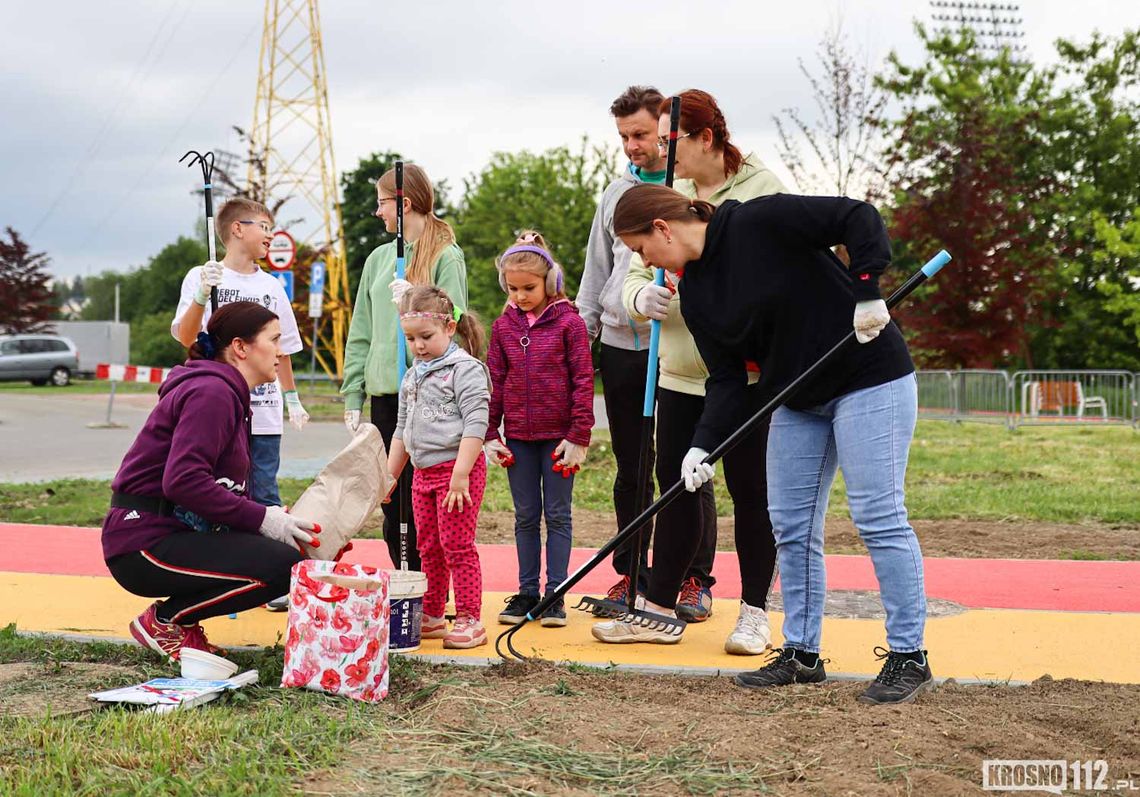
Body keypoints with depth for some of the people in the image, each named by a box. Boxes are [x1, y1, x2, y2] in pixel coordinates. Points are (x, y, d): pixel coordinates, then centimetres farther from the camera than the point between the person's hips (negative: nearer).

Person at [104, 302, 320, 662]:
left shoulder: (230, 395, 18)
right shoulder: (212, 392, -14)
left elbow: (232, 494, 14)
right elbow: (182, 481, -26)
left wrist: (278, 519, -1)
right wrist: (261, 518, -21)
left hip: (175, 531, 10)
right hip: (145, 542, -10)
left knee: (289, 549, 5)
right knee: (283, 564, -21)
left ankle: (179, 618, 8)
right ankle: (164, 621, -6)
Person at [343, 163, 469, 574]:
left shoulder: (446, 257, -3)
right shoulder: (379, 258, 15)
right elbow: (361, 332, 14)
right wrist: (353, 395, 10)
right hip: (383, 392, 6)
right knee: (391, 497, 9)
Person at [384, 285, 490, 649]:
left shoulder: (465, 369, -11)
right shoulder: (412, 377, 15)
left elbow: (475, 425, -18)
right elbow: (402, 430, 23)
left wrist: (460, 475, -23)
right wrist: (389, 475, 21)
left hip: (458, 468, -8)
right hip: (423, 471, 8)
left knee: (457, 546, -6)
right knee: (429, 548, 13)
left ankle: (469, 620, 1)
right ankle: (432, 616, 23)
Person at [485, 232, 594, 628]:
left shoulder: (569, 322, -7)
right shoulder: (503, 325, 4)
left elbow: (583, 380, -7)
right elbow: (494, 381, 7)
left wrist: (579, 436, -11)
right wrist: (490, 434, 3)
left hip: (558, 435, -3)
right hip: (518, 437, 4)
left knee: (557, 515, 5)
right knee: (526, 517, 10)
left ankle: (555, 594, 12)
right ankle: (526, 592, 18)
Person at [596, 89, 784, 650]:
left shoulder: (763, 191, -6)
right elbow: (637, 270, 7)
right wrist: (642, 295, -15)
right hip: (679, 371, 5)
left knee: (751, 489, 4)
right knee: (675, 484, 10)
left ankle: (755, 612, 16)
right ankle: (660, 606, 20)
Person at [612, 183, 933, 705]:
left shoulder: (759, 222, -17)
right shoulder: (696, 295, 4)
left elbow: (858, 218, -18)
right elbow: (728, 380, 2)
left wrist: (867, 292, -26)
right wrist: (703, 445, -11)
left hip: (869, 375, -8)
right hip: (798, 399, 8)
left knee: (878, 516, -7)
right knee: (791, 526, 7)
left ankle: (908, 656, 4)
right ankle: (802, 653, 18)